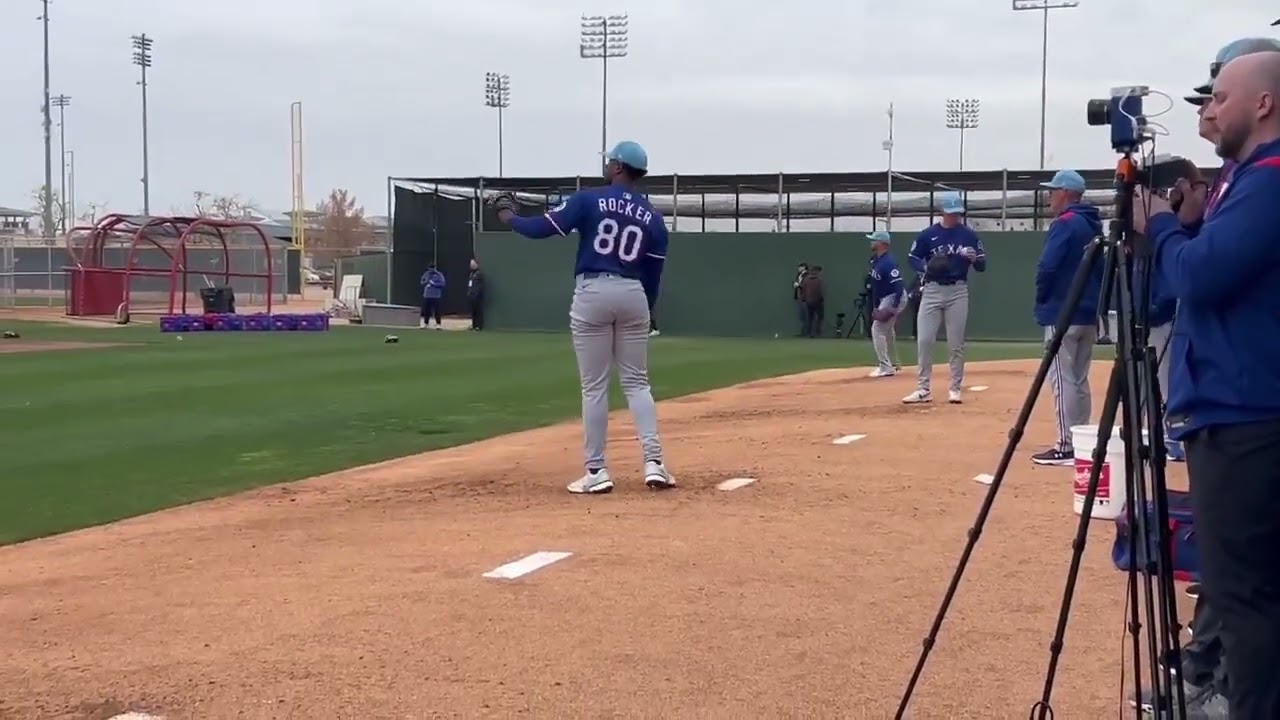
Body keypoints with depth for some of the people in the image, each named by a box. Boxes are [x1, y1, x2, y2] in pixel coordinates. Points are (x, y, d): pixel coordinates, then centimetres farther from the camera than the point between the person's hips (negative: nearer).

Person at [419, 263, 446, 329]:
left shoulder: (439, 275, -4)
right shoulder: (426, 274, 11)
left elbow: (442, 283, -12)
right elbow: (422, 282, 15)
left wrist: (433, 283, -19)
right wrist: (426, 282, -6)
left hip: (436, 296, -5)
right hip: (426, 295, 5)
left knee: (436, 311, -7)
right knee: (426, 310, 8)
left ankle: (438, 324, -4)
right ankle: (426, 323, 18)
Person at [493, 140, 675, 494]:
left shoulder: (589, 200, -2)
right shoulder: (653, 218, 9)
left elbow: (542, 228, -4)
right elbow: (652, 277, 9)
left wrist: (510, 218, 16)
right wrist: (643, 315, 20)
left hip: (592, 293, -3)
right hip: (632, 295, 3)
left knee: (594, 386, 3)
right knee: (636, 383, 10)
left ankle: (596, 471, 5)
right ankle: (653, 462, -1)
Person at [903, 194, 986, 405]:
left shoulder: (969, 235, 4)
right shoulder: (927, 235, 2)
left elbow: (982, 267, 5)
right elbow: (912, 259, 7)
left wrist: (974, 258, -19)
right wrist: (926, 267, -14)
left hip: (958, 291, 0)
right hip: (932, 290, 0)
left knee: (956, 343, 2)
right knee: (924, 340, -4)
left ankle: (955, 389, 10)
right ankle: (923, 389, 3)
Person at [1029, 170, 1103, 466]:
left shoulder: (1065, 223, -11)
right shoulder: (1094, 225, 15)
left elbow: (1047, 268, -19)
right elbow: (1101, 269, 16)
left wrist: (1041, 302, -5)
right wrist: (1096, 304, 16)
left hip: (1063, 314, -9)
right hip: (1089, 314, 9)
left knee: (1062, 379, -7)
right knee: (1079, 380, 13)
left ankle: (1066, 447, -8)